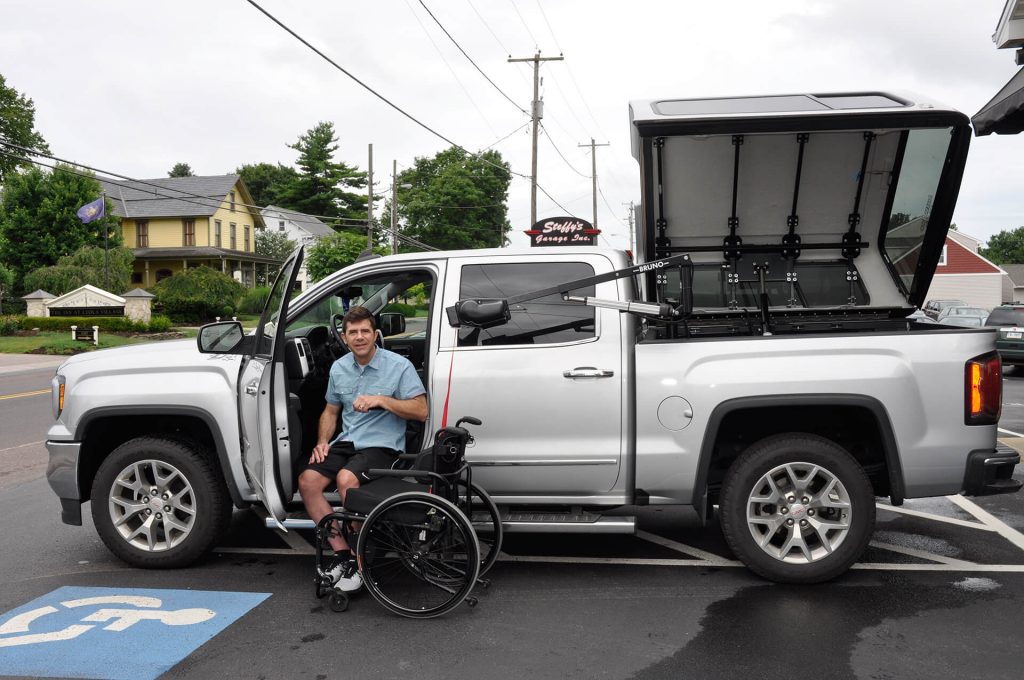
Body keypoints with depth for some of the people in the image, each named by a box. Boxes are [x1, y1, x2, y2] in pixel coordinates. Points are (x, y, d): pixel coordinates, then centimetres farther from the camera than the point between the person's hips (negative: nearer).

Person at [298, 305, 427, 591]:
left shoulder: (399, 365, -7)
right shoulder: (339, 368, 12)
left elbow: (421, 411, -12)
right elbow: (331, 410, 23)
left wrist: (381, 400, -22)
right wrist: (322, 442, 5)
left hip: (383, 445, -6)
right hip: (347, 441, 6)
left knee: (346, 479, -33)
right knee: (307, 481, -17)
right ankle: (342, 553, -7)